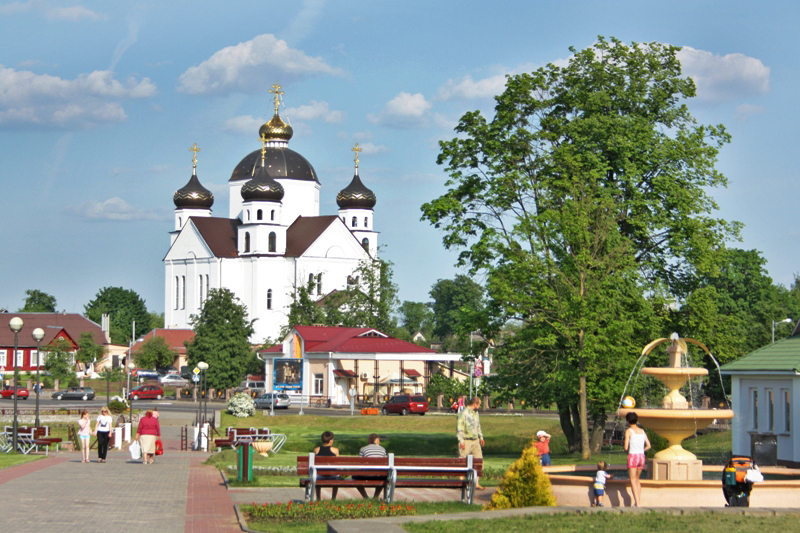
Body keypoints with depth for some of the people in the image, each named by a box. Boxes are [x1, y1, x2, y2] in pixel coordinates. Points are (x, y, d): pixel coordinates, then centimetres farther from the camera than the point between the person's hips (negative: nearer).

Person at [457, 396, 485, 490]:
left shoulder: (476, 413, 14)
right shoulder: (463, 413, -11)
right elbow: (459, 428, -13)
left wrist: (481, 437, 21)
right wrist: (461, 441, -18)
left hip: (475, 441, 7)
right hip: (466, 441, -7)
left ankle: (476, 483, 5)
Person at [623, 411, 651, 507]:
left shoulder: (629, 431, -5)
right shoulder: (642, 431, 11)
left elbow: (626, 447, -10)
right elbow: (648, 446, 9)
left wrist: (623, 446, 12)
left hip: (632, 456, -6)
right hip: (642, 456, 6)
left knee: (633, 481, -2)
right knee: (637, 479, 20)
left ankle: (637, 504, -11)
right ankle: (637, 502, 17)